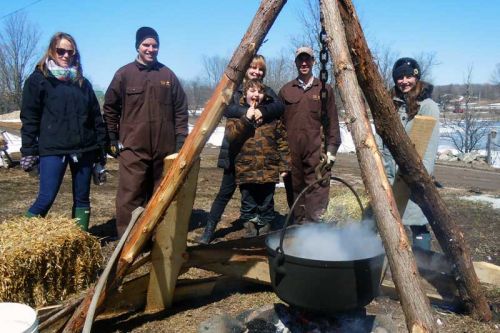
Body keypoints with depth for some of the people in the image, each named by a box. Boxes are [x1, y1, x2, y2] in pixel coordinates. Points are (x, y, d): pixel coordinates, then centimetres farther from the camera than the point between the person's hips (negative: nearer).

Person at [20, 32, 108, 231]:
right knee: (46, 198, -8)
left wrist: (101, 147, 10)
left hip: (84, 149, 4)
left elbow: (96, 117, 14)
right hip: (52, 149, -4)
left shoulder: (82, 82, 15)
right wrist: (28, 151, -8)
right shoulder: (38, 79, 3)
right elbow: (29, 118, -2)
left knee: (82, 198, 8)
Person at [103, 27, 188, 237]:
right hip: (133, 149, -2)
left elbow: (180, 109, 11)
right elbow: (110, 108, 7)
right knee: (130, 197, -3)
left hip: (164, 149, 3)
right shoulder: (124, 74, 4)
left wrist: (180, 138, 4)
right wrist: (112, 139, 3)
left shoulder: (168, 75, 9)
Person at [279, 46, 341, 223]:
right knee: (294, 191, 7)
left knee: (317, 191, -7)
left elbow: (332, 122, 6)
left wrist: (332, 147, -2)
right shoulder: (286, 90, 10)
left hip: (316, 153, -2)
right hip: (291, 152, 2)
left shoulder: (324, 89, 7)